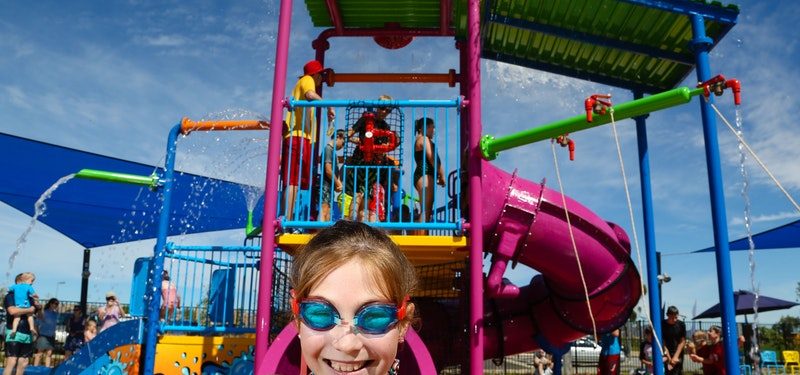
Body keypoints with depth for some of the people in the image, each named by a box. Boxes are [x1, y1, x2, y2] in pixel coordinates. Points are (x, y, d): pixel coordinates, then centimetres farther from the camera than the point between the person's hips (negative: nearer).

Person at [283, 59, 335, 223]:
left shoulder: (300, 84, 32)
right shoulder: (307, 80, 6)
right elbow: (310, 94, -18)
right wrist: (328, 106, -14)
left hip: (295, 136, 9)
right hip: (299, 136, -9)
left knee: (294, 181, 4)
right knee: (293, 180, -16)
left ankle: (288, 220, 2)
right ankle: (288, 220, -21)